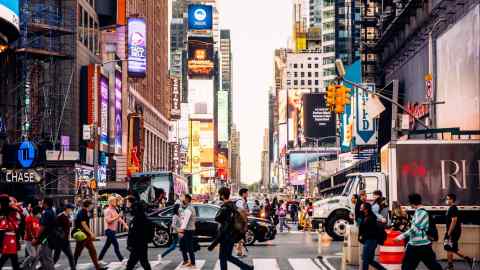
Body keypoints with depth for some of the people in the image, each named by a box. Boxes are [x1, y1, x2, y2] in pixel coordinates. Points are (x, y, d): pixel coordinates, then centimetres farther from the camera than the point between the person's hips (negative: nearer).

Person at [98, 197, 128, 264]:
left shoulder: (114, 210, 17)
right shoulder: (107, 210, -11)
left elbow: (119, 219, 15)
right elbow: (108, 221, -20)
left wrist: (125, 225, 4)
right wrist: (117, 217, -25)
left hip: (113, 230, 9)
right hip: (109, 230, -9)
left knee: (107, 246, 11)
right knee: (116, 245, -10)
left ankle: (100, 259, 16)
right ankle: (121, 259, -9)